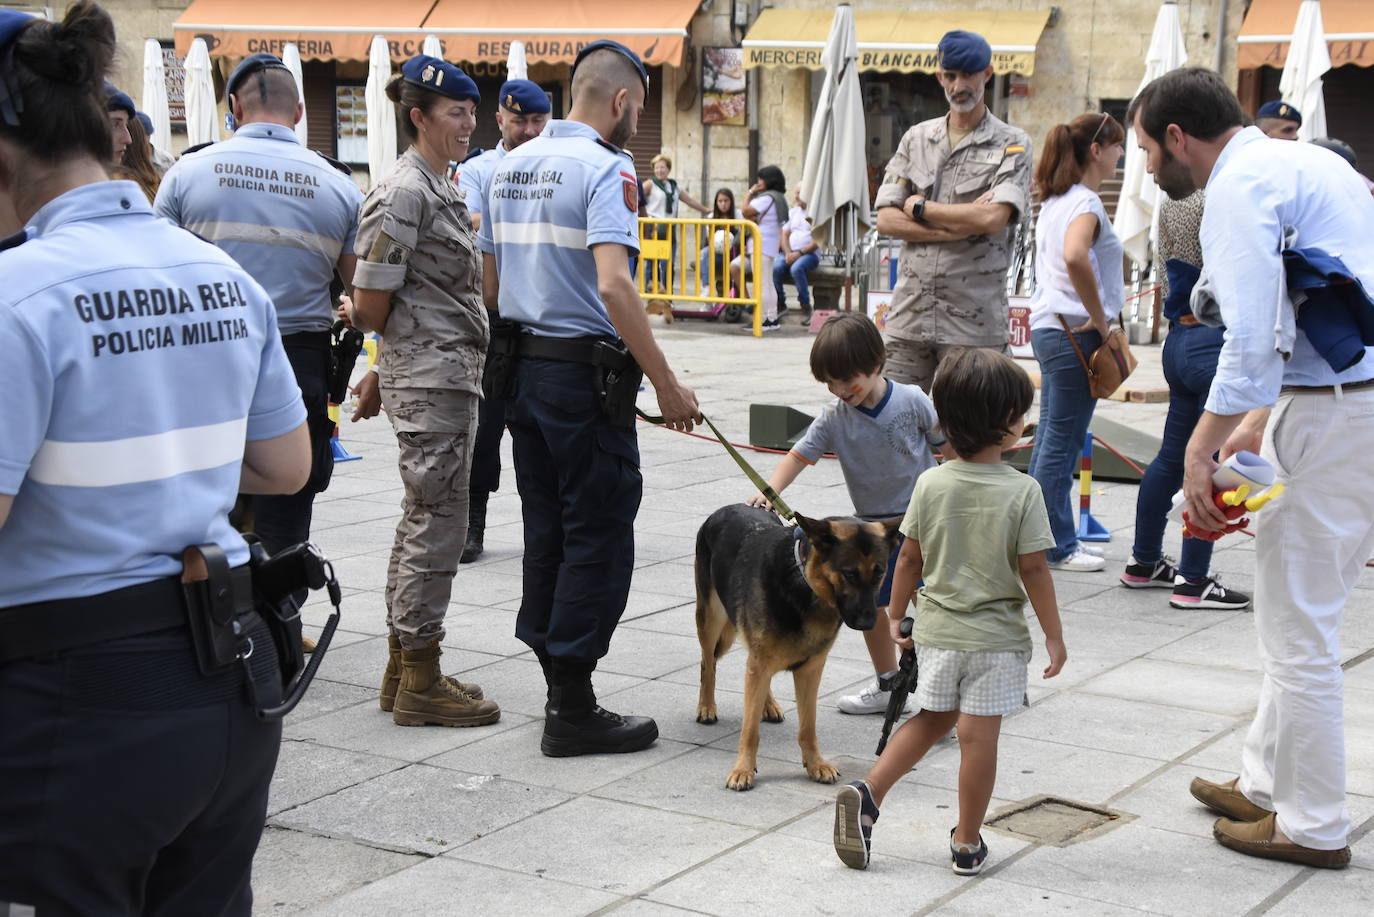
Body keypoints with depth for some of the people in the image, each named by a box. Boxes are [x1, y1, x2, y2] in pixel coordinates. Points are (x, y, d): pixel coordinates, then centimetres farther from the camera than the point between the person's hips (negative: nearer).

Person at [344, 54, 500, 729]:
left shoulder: (439, 189, 16)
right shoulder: (404, 192, -15)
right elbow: (372, 306, -15)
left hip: (448, 375, 10)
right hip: (431, 376, -10)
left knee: (422, 520, 14)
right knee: (437, 523, -5)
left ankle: (403, 670, 23)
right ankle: (420, 685, 2)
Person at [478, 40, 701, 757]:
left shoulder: (510, 166, 12)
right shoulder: (607, 168, -13)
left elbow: (490, 282, 16)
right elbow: (613, 284, -25)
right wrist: (667, 386, -21)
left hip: (521, 366, 8)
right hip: (586, 373, -8)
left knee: (546, 530, 14)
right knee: (598, 536, -1)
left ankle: (558, 690, 21)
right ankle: (573, 710, 1)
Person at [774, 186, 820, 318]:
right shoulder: (792, 212, 20)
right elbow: (784, 234, 13)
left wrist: (799, 253, -16)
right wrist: (788, 253, -5)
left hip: (809, 253, -5)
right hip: (789, 252, 5)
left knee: (796, 268, -36)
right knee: (775, 267, -26)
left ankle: (805, 306, -22)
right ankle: (780, 304, -12)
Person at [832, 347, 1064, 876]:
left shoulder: (930, 484, -5)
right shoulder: (1021, 492, -14)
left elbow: (910, 558, 1)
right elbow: (1033, 570, -12)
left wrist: (895, 615, 14)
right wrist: (1053, 635, -2)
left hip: (937, 630, 4)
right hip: (996, 635, -4)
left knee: (932, 719, 21)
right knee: (978, 735, 4)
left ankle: (867, 793, 10)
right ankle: (966, 844, 12)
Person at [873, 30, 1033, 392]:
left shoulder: (1012, 144, 1)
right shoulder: (916, 138, 14)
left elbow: (993, 218, -15)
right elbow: (885, 219, 3)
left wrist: (917, 207, -4)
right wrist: (962, 225, -9)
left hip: (974, 321, -3)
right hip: (909, 314, 4)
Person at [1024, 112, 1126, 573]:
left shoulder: (1054, 201, 14)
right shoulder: (1085, 202, -15)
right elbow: (1075, 257, -34)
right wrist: (1099, 318, -24)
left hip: (1048, 327, 10)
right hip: (1074, 332, -10)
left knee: (1051, 438, 14)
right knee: (1062, 444, -3)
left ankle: (1055, 539, 22)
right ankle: (1057, 547, 4)